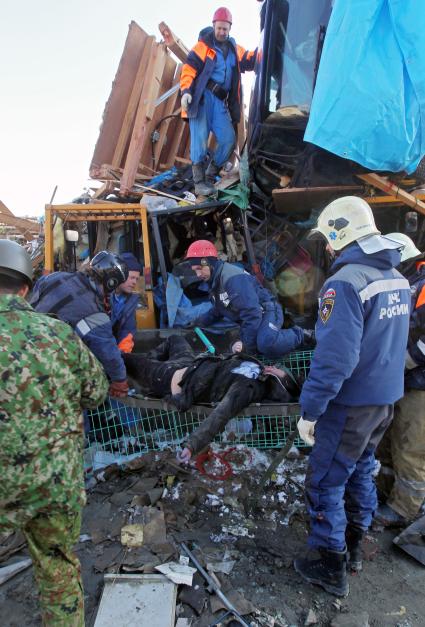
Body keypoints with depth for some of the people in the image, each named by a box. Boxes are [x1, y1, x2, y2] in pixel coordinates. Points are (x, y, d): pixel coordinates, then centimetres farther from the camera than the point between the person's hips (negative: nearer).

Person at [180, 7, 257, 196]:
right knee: (200, 139, -13)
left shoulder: (234, 48, 20)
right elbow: (189, 69, -4)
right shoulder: (204, 45, 3)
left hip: (220, 101, 6)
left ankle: (210, 176, 11)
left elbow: (250, 60, 15)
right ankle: (199, 181, -12)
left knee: (228, 139, -2)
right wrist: (186, 91, -17)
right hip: (201, 96, -5)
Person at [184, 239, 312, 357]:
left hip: (267, 312, -10)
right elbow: (218, 310, 21)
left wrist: (246, 344, -25)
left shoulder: (233, 278, -26)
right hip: (254, 318, 10)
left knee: (267, 344, -36)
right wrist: (199, 322, 7)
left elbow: (252, 313, -30)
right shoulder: (214, 281, 7)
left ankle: (299, 335, -8)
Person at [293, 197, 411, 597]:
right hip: (385, 397, 9)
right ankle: (353, 546, 40)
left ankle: (332, 568, 22)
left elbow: (334, 358, -28)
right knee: (360, 469, 23)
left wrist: (309, 410, -20)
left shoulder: (346, 282, -24)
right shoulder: (397, 277, 5)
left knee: (326, 482, 7)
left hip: (352, 403, -8)